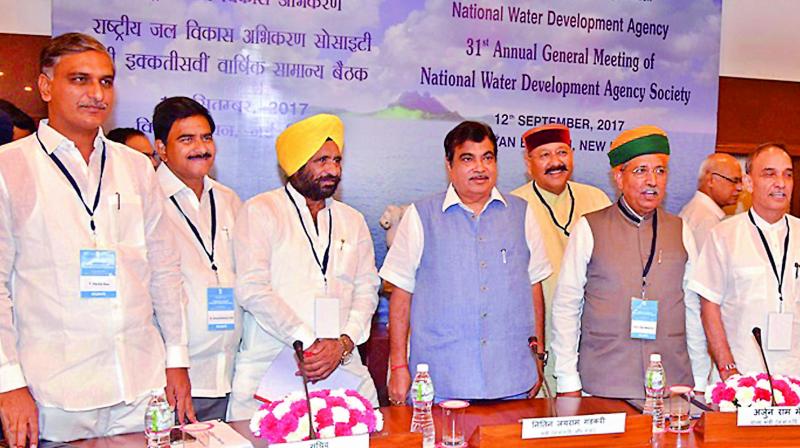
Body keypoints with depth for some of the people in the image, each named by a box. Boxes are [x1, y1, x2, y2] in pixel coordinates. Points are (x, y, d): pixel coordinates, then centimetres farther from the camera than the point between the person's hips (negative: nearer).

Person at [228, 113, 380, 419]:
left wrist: (343, 343, -8)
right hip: (270, 369, -3)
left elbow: (366, 290, 10)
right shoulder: (260, 211, 1)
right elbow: (252, 289, -9)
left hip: (342, 369, 4)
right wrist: (309, 344, -12)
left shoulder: (353, 221, 16)